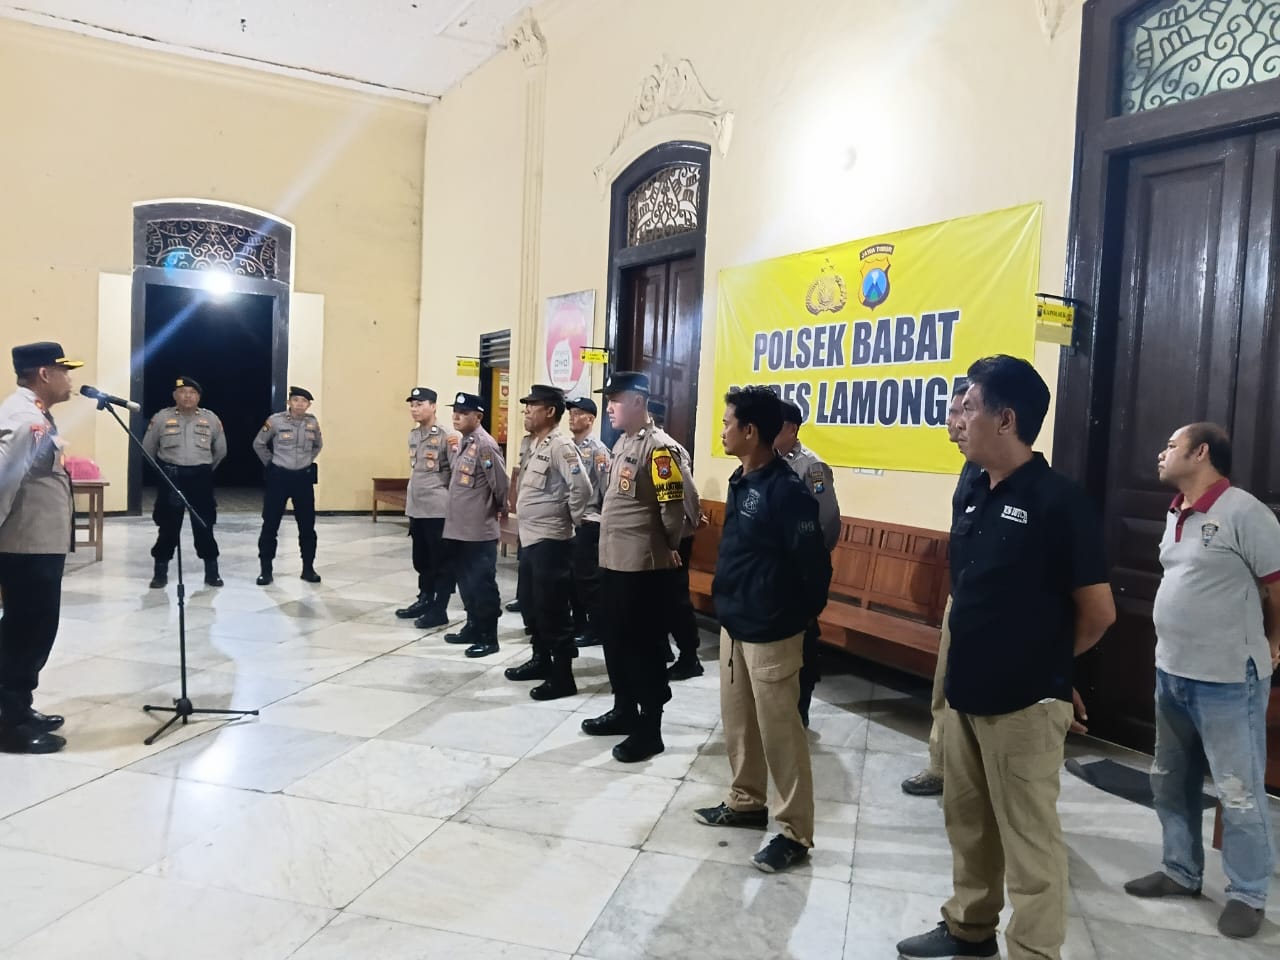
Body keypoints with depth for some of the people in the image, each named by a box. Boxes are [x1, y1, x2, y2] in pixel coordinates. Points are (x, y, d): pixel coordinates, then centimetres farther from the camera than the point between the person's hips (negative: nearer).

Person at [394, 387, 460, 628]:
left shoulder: (446, 436, -12)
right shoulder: (413, 435, 11)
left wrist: (455, 449, -31)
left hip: (437, 508, -8)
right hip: (416, 507, 8)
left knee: (441, 561, 2)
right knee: (421, 559, 18)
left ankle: (439, 609, 9)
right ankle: (425, 600, 32)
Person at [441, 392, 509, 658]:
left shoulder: (485, 445, -17)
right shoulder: (462, 442, 11)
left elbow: (500, 484, -16)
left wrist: (499, 509, -1)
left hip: (479, 531, -9)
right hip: (457, 528, 9)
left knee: (482, 584, 0)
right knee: (466, 582, 18)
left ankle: (488, 637, 10)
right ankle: (473, 627, 32)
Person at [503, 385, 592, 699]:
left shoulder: (561, 446, -17)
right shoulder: (534, 444, 13)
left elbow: (582, 488, -25)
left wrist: (570, 518, -12)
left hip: (551, 540, -10)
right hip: (529, 537, 10)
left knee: (552, 609, -3)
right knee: (530, 604, 19)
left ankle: (562, 677, 7)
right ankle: (541, 660, 34)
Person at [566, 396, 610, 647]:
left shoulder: (598, 450, -11)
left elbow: (607, 488, -13)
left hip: (588, 523, -7)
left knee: (588, 577, 0)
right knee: (571, 576, 14)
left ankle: (595, 630, 11)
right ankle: (578, 625, 26)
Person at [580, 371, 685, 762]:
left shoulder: (658, 447, -17)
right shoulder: (621, 443, 12)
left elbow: (673, 505, -18)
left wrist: (668, 548, -6)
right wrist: (609, 536, 16)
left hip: (643, 566, -9)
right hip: (613, 560, 9)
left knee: (645, 646, 1)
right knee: (615, 640, 18)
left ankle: (649, 730, 13)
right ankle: (624, 710, 35)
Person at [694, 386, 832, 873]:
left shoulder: (787, 490, -21)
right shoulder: (740, 481, 6)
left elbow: (815, 563, -18)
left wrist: (799, 616, -7)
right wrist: (726, 600, 13)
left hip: (770, 633, -9)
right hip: (733, 625, 9)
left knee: (779, 732, 2)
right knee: (737, 720, 19)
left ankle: (796, 832, 16)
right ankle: (746, 802, 37)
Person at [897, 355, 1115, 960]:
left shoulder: (1058, 500, -16)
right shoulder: (973, 494, 5)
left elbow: (1098, 613, -12)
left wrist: (1043, 663, 2)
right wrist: (974, 659, 10)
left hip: (1024, 705, -8)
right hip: (965, 695, 8)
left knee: (1029, 842, 5)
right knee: (967, 822, 21)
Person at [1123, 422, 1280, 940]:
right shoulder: (1176, 513, 9)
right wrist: (1174, 656, 14)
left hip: (1228, 681, -8)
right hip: (1171, 673, 8)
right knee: (1170, 782, 18)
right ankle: (1182, 872, 34)